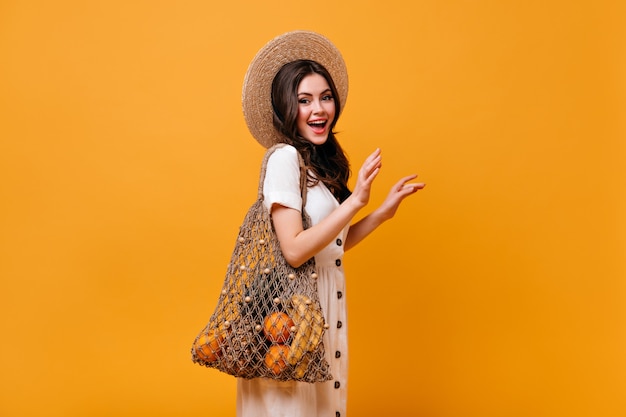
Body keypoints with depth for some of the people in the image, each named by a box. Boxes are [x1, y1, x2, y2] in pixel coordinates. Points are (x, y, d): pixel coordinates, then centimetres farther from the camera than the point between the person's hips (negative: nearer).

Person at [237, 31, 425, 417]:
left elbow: (333, 245, 11)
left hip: (325, 305, 8)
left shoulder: (324, 162, 9)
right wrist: (356, 200, -23)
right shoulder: (284, 157, -15)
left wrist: (384, 210, 7)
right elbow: (294, 250, -22)